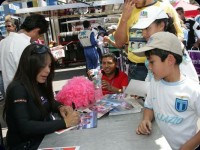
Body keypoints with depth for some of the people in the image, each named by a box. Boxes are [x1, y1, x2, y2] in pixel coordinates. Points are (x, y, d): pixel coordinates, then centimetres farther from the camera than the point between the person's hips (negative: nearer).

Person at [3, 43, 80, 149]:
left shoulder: (39, 83, 1)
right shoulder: (17, 89, -21)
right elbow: (24, 127, -30)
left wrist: (60, 107, -5)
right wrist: (64, 123, -30)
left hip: (44, 137, 7)